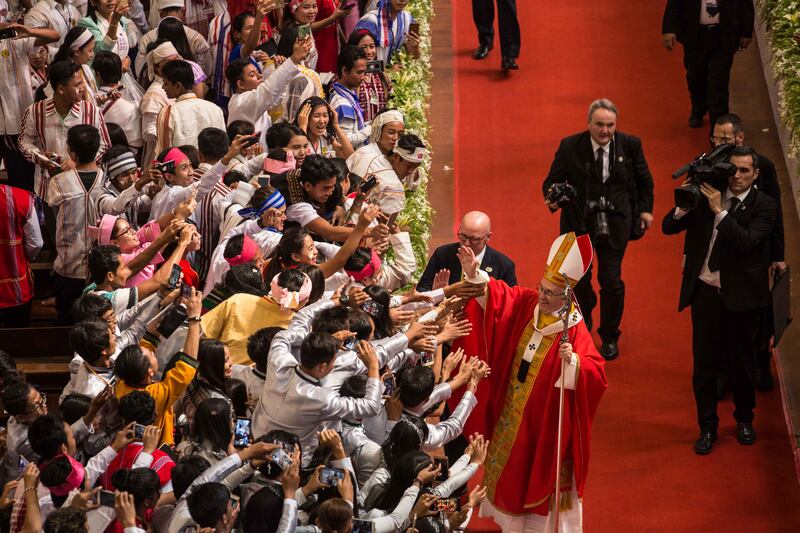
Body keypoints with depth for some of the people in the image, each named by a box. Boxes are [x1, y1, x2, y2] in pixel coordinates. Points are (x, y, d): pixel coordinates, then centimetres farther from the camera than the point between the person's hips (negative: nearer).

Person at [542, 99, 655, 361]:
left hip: (615, 223, 0)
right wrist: (553, 198, -24)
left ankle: (609, 337, 21)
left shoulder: (630, 145, -6)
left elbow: (644, 180, 10)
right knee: (579, 279, 8)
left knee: (612, 282, -1)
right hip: (579, 221, 0)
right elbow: (552, 181, -4)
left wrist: (645, 209, 10)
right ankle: (584, 320, 42)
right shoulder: (570, 147, -10)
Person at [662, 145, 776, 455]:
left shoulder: (763, 206, -6)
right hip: (705, 291, 2)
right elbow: (668, 227, 1)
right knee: (704, 363, 5)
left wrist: (720, 211, -24)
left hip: (741, 295, -2)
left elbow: (747, 241, -22)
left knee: (742, 361, 12)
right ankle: (707, 427, 17)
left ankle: (744, 419, 32)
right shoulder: (706, 198, 2)